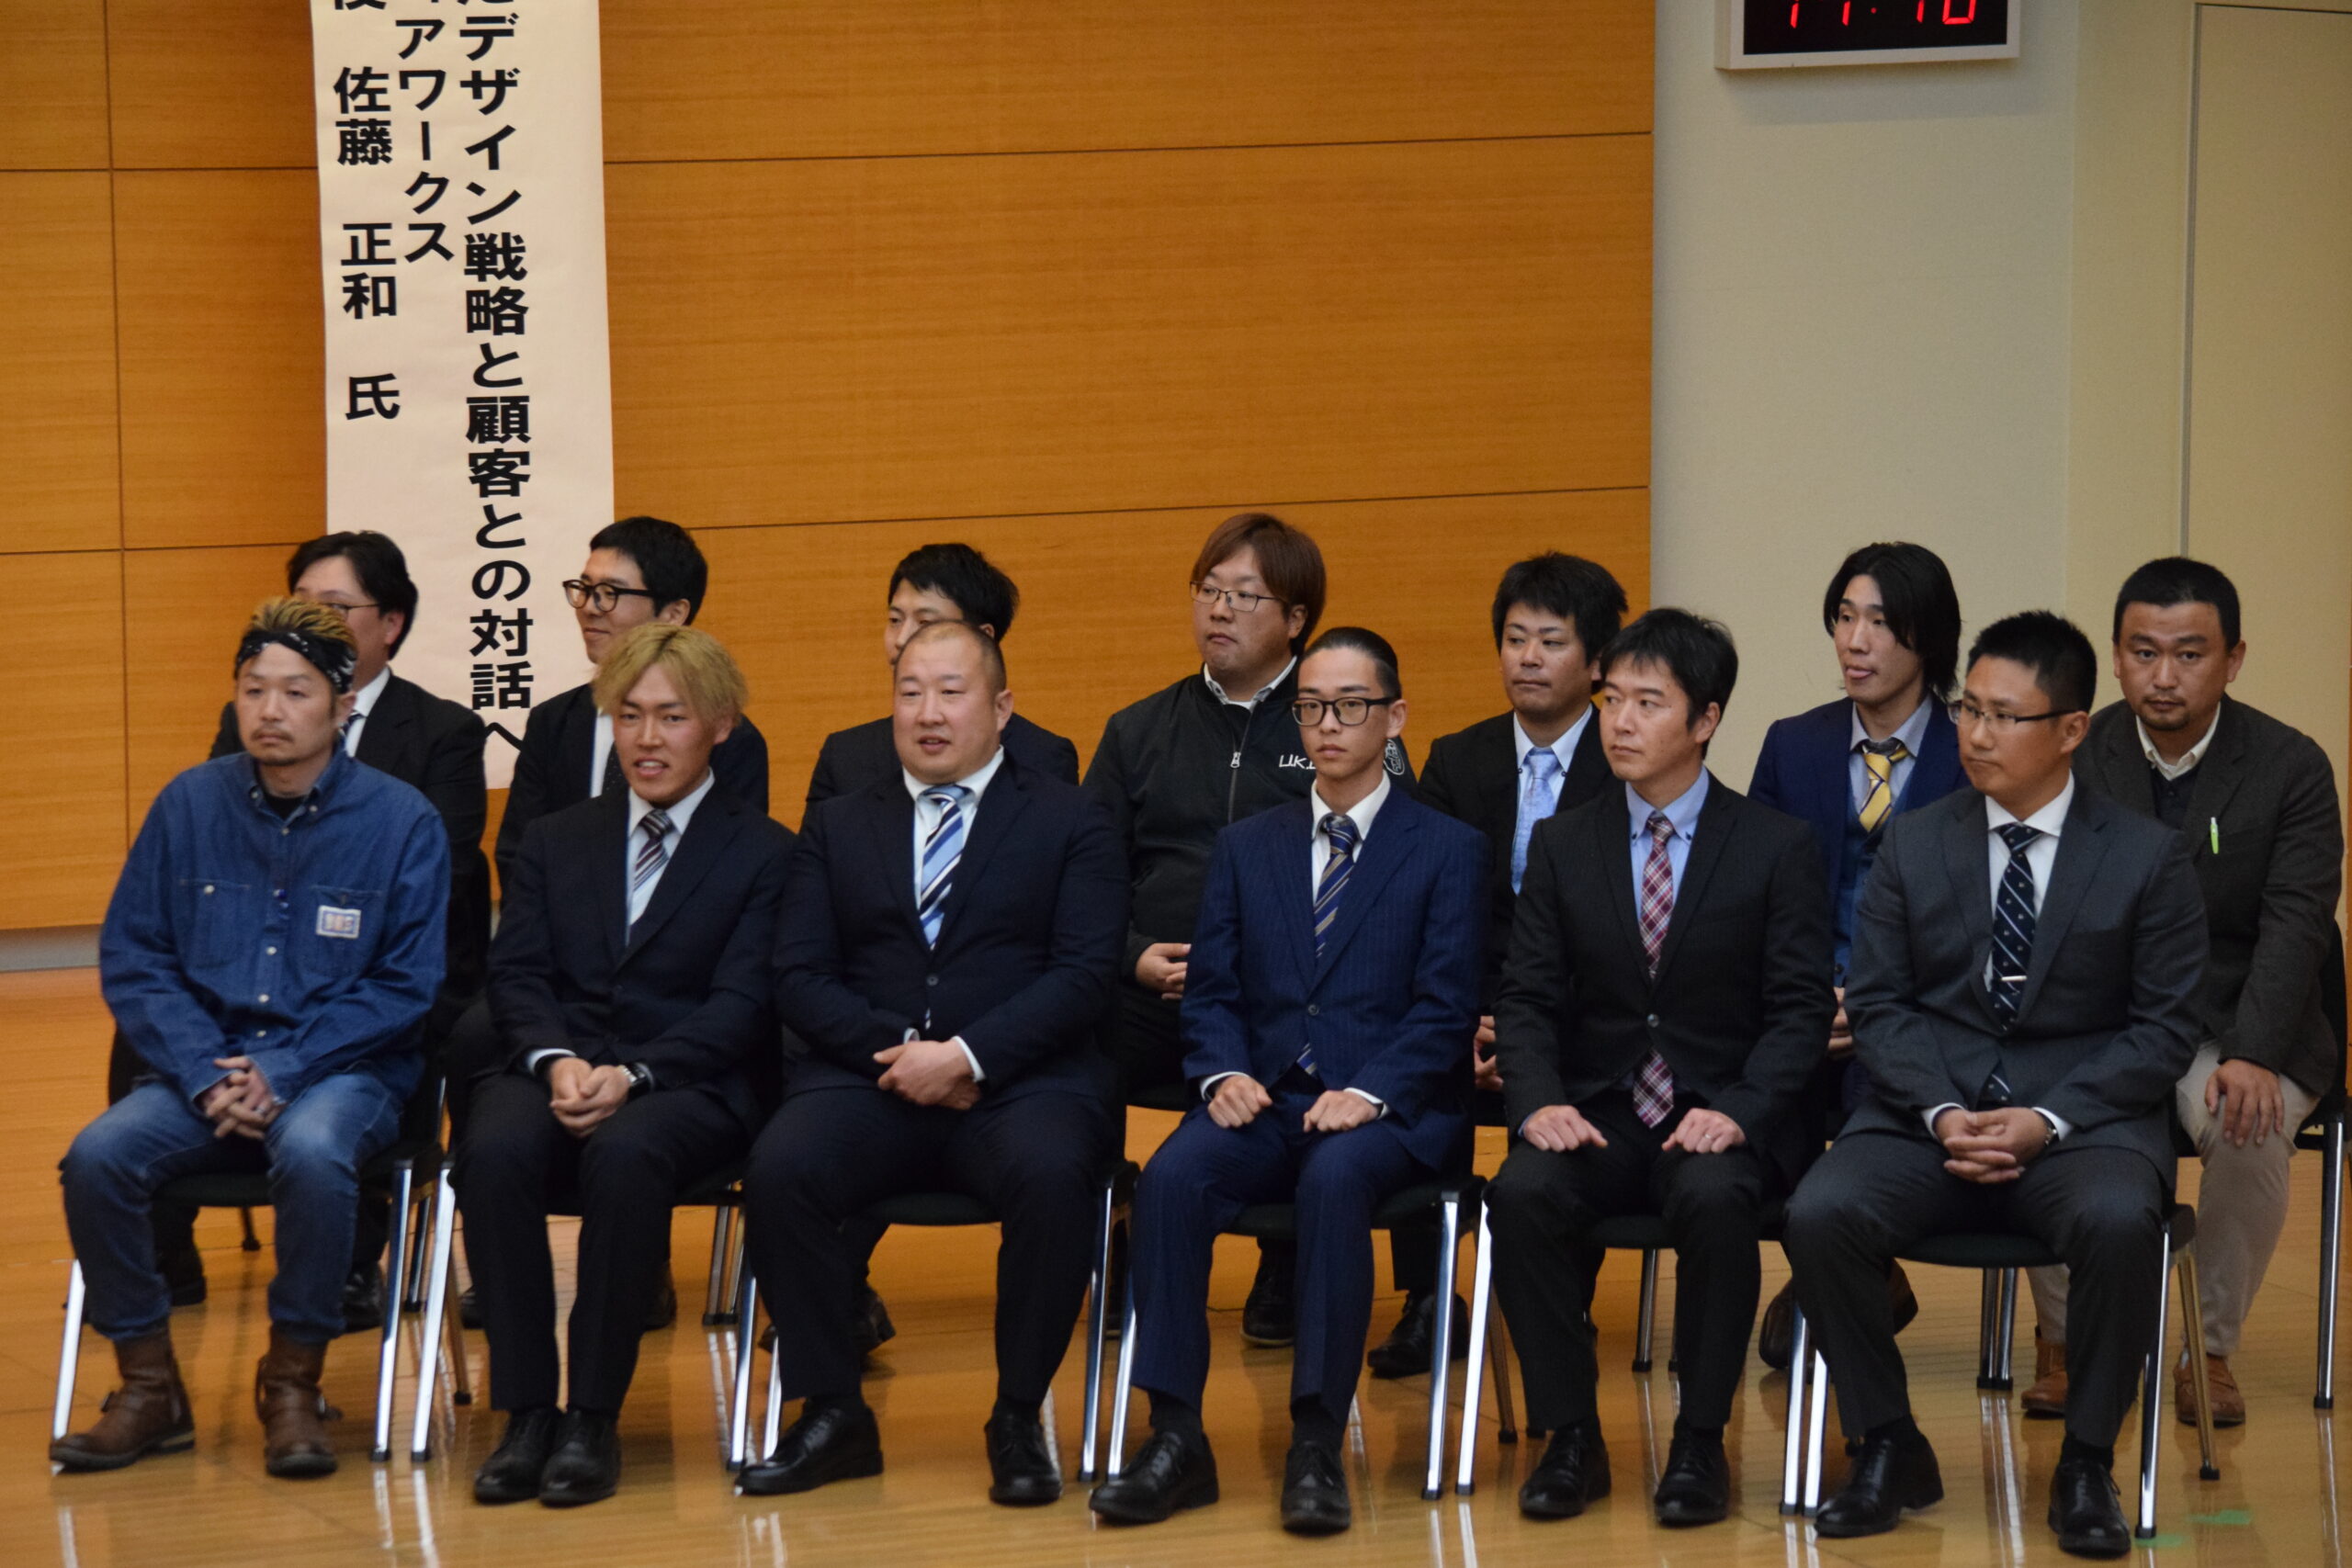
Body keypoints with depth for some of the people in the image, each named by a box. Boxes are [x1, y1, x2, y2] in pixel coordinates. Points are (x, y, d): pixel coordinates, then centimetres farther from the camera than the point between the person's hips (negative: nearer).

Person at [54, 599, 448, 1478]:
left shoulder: (402, 822, -3)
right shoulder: (189, 807, 5)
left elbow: (408, 984, -4)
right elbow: (131, 959, 4)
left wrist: (282, 1070, -15)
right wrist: (207, 1075, -12)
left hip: (342, 1068, -3)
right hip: (204, 1065, 3)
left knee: (312, 1153, -37)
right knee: (97, 1157, -26)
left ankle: (294, 1382, -16)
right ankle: (148, 1387, -7)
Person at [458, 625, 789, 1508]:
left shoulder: (762, 855, 9)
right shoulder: (554, 844, 21)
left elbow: (739, 1006, -3)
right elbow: (515, 975, 10)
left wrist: (631, 1075, -18)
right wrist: (555, 1060, -13)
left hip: (687, 1086, -3)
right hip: (555, 1071, 3)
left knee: (625, 1155, -38)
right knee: (495, 1151, -32)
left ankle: (594, 1419, -28)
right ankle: (526, 1413, -26)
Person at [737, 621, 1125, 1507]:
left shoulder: (1068, 823, 11)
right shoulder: (837, 827, 19)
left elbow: (1083, 976, -1)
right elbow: (801, 978, 9)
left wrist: (967, 1057, -14)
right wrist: (899, 1050, -10)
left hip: (1020, 1079, -2)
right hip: (868, 1075, 2)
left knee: (1052, 1174, -36)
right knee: (779, 1168, -29)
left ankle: (1019, 1417, -19)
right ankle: (832, 1415, -15)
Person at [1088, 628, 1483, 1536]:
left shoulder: (1448, 852, 7)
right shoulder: (1246, 848, 19)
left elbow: (1445, 1009, -2)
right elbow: (1211, 991, 13)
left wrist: (1370, 1094, -18)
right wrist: (1223, 1074, -9)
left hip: (1390, 1112, -3)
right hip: (1264, 1102, 3)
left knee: (1334, 1178, -37)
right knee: (1171, 1177, -29)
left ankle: (1317, 1449, -34)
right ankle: (1176, 1441, -28)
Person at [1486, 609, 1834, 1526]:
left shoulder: (1775, 848, 2)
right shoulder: (1562, 847, 11)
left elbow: (1801, 1007, -3)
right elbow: (1528, 1000, 6)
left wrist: (1739, 1112, -20)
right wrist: (1538, 1102, -15)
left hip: (1720, 1118, -2)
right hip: (1597, 1114, 2)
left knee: (1714, 1200, -36)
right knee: (1523, 1194, -30)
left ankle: (1700, 1443, -20)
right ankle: (1570, 1439, -17)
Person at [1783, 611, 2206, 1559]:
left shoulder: (2147, 857, 3)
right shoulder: (1913, 847, 9)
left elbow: (2163, 1028, 0)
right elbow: (1876, 1003, 6)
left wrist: (2049, 1120, -14)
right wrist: (1943, 1114, -12)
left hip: (2085, 1117, -2)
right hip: (1929, 1114, 2)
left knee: (2119, 1221, -37)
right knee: (1820, 1214, -27)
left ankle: (2086, 1464, -15)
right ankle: (1890, 1448, -7)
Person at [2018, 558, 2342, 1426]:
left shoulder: (2291, 767, -3)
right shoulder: (2074, 759, 2)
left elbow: (2295, 926, -11)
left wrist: (2251, 1057, -27)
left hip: (2233, 1026, -1)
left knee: (2248, 1127, -34)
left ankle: (2214, 1348, -10)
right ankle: (2062, 1339, -7)